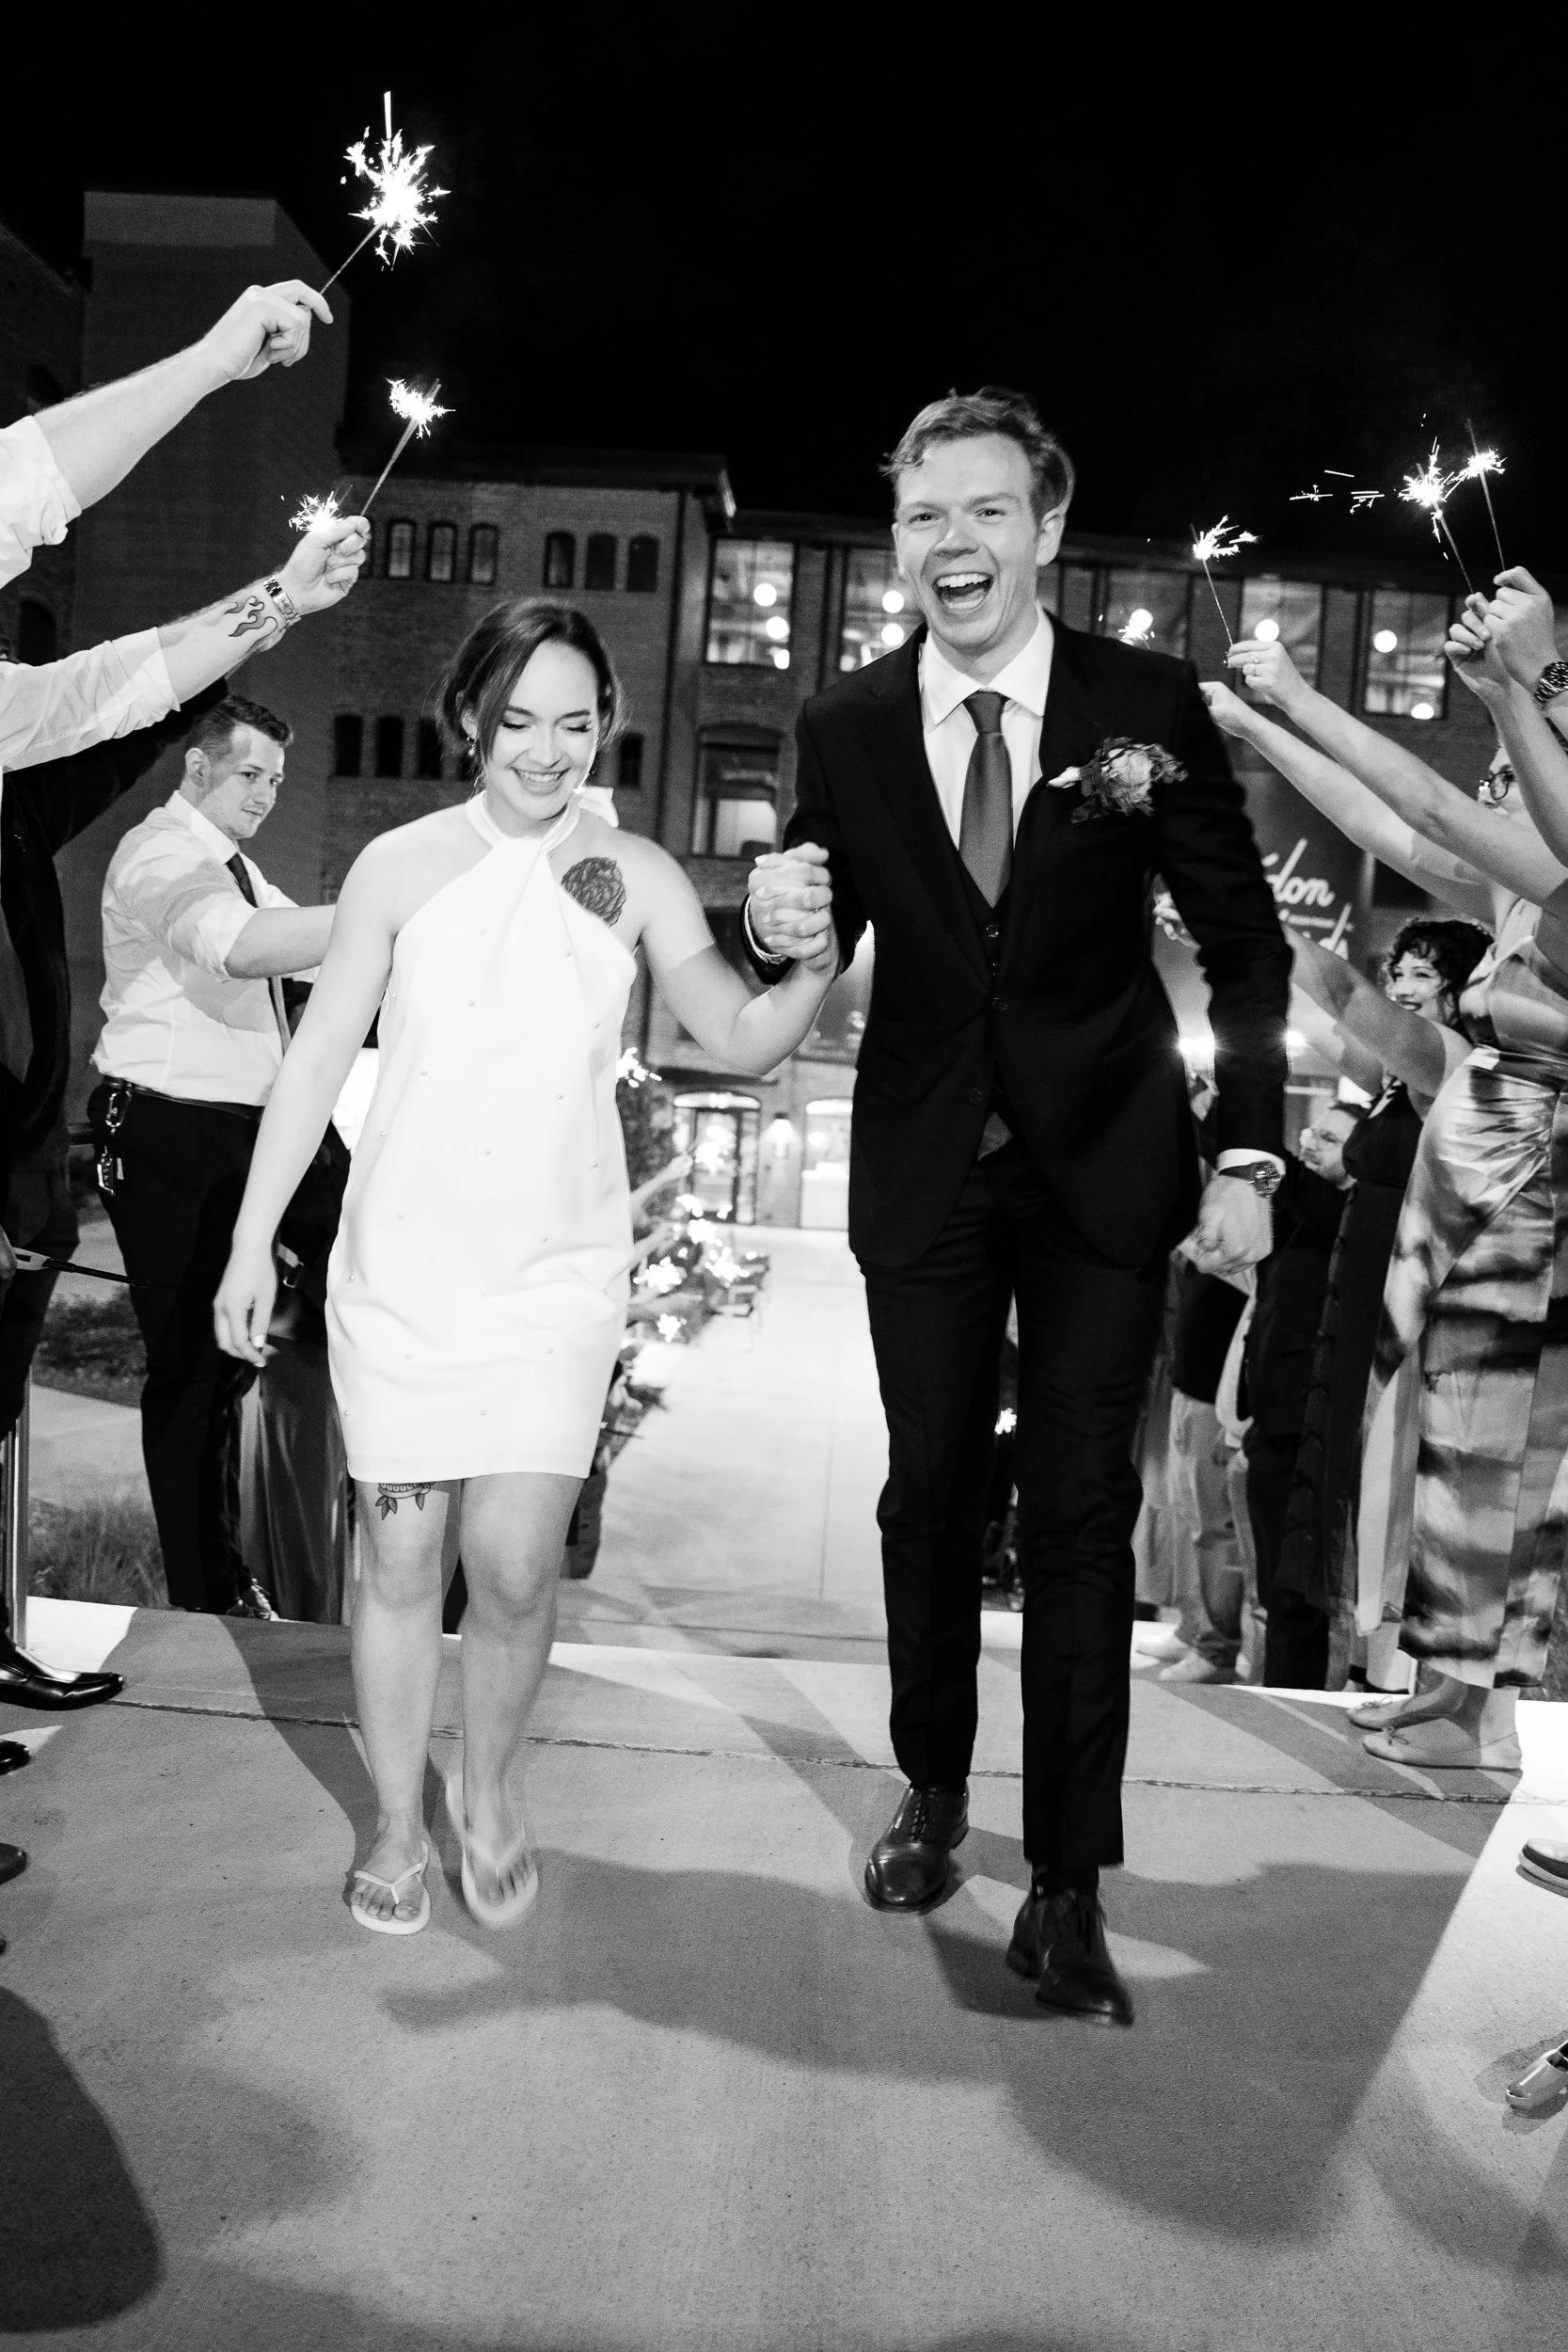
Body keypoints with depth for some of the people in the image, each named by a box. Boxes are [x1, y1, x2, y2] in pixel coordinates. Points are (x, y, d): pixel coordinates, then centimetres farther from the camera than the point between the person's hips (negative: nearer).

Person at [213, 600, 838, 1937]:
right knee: (403, 1558, 6)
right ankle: (398, 1822, 26)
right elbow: (319, 1059, 5)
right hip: (404, 1262, 0)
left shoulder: (637, 877, 2)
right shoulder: (402, 866, 1)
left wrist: (823, 960, -22)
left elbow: (746, 1041, -2)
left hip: (559, 1271, 0)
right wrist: (254, 1240, 4)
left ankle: (490, 1786, 22)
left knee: (513, 1563, -7)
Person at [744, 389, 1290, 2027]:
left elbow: (1245, 944, -5)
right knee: (930, 1491, 13)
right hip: (924, 1169, 2)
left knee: (1078, 1513, 0)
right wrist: (779, 925, -20)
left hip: (1103, 1168, -2)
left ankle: (1068, 1885, 10)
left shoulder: (1148, 706, -10)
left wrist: (1248, 1156, -12)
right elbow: (823, 944, 4)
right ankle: (932, 1792, 34)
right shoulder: (845, 727, -5)